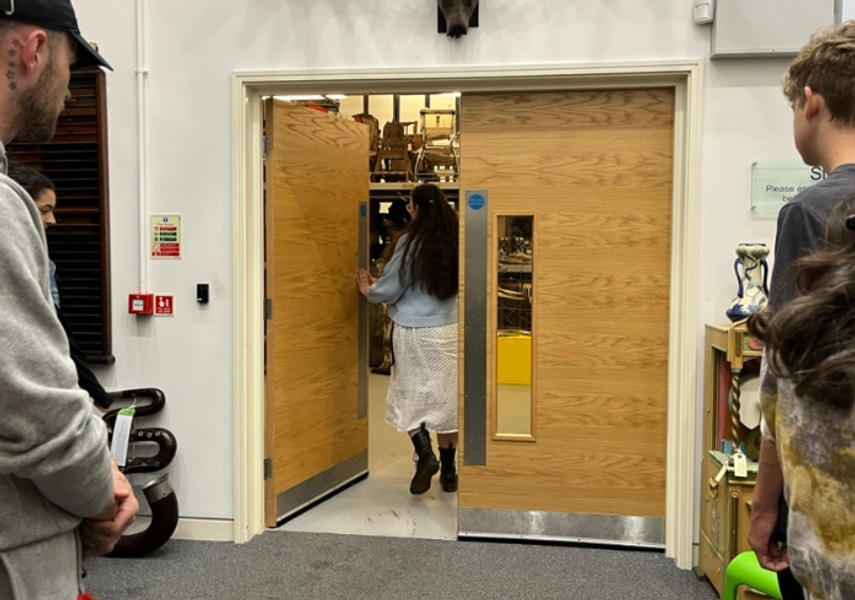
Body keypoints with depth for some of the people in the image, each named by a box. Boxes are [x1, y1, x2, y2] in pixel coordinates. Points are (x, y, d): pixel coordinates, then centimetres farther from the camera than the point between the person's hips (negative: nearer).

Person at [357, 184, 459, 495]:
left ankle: (425, 453, -4)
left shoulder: (410, 241, -12)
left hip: (413, 330, -4)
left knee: (411, 394, 11)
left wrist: (368, 291, 16)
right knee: (446, 395, 10)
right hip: (449, 329, 4)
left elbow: (390, 288, -6)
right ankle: (448, 470, 17)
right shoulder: (455, 242, 1)